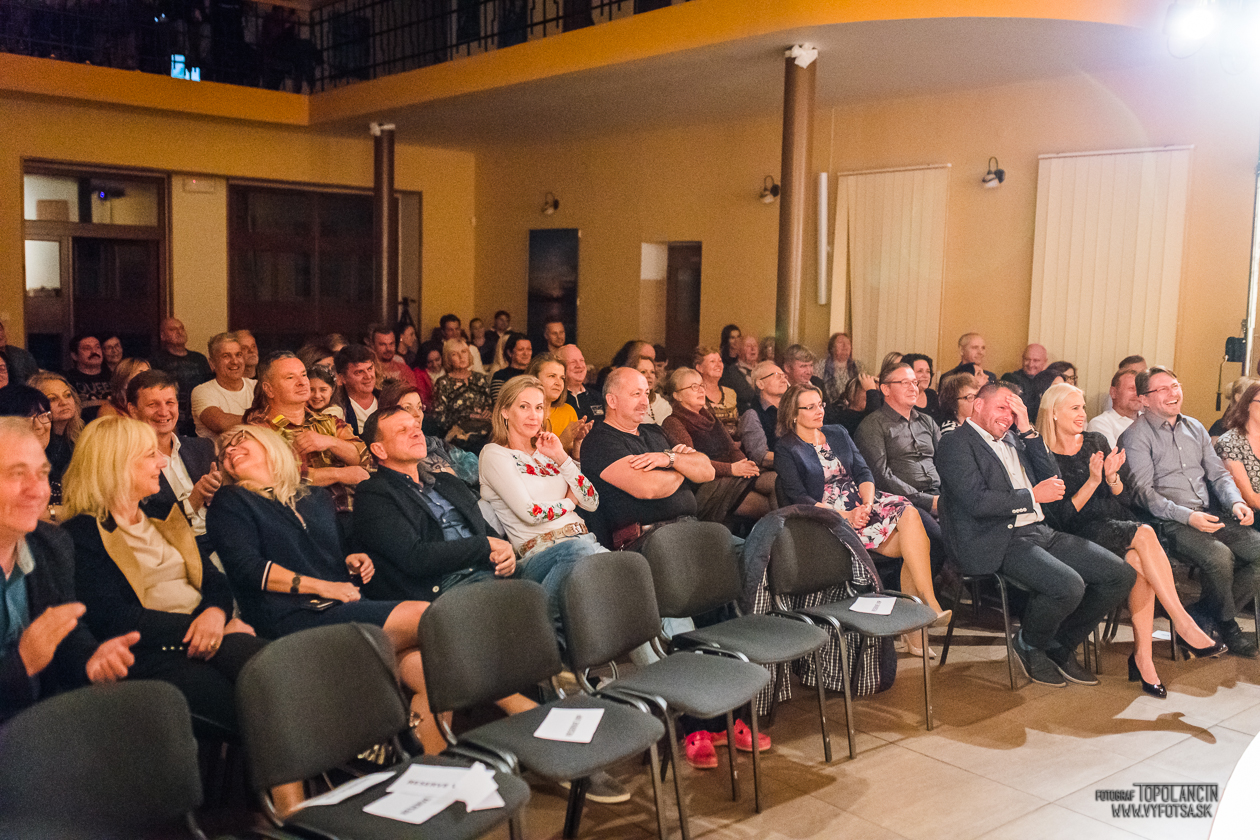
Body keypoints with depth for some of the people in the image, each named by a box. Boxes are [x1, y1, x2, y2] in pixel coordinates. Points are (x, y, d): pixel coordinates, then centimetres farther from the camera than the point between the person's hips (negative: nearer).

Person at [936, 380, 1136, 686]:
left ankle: (1061, 646, 12)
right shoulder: (956, 444, -4)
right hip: (999, 543, -9)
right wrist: (1033, 496, -7)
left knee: (1122, 574, -2)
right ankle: (1029, 646, 1)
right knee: (1069, 586, -30)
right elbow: (978, 502, -17)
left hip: (1042, 532, 9)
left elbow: (1052, 479, 12)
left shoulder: (1014, 439, 21)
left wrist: (1028, 431, 5)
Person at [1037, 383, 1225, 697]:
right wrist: (1092, 481, -16)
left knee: (1140, 562, -29)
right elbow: (1062, 517, -8)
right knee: (1144, 534, -31)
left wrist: (1112, 476, -8)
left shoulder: (1097, 441, 13)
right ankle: (1184, 623, -26)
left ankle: (1142, 656, -25)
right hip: (1083, 535, -4)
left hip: (1118, 523, 4)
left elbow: (1123, 499, 13)